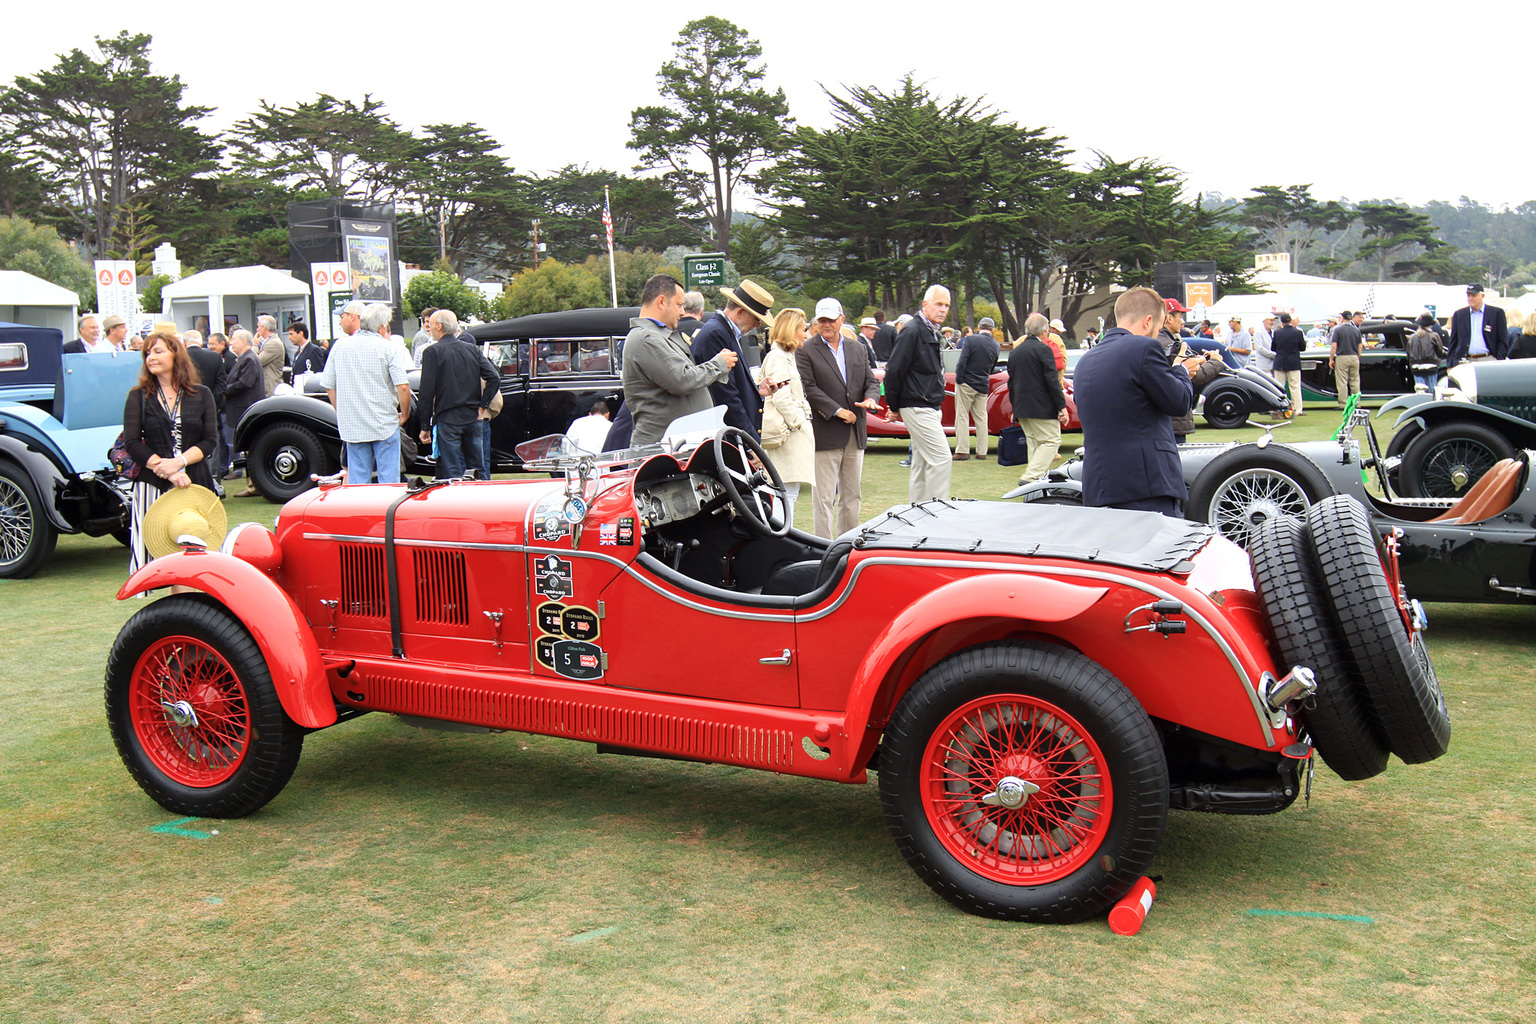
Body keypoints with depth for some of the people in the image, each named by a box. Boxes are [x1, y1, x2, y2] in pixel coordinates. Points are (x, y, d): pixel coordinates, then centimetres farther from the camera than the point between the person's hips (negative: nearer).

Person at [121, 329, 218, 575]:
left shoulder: (202, 395, 11)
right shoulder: (138, 397, 9)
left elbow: (210, 441, 4)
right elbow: (132, 442, -1)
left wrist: (179, 462, -13)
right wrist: (167, 471, -13)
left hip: (194, 483, 1)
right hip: (151, 486, -1)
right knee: (151, 553, -7)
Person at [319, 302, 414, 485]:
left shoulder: (340, 346, 4)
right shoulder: (389, 348, -7)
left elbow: (329, 387, 8)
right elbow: (403, 387, -14)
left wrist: (343, 414, 18)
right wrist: (404, 414, 1)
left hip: (352, 427, 3)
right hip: (385, 425, -3)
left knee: (357, 482, 8)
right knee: (389, 483, 1)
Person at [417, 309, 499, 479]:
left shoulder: (432, 352, -5)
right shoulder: (473, 349, 9)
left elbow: (427, 391, -9)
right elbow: (494, 378, 0)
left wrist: (425, 427, -5)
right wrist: (482, 406, 4)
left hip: (447, 420, -5)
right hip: (474, 419, 5)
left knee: (452, 473, -2)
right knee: (479, 469, 11)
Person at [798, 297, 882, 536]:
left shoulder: (857, 349, 16)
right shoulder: (805, 351, -2)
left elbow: (871, 381, 15)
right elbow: (808, 388, -11)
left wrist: (870, 398, -9)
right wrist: (837, 411, -16)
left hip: (855, 435, 6)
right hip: (825, 433, -6)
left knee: (852, 495, 12)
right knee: (823, 498, -4)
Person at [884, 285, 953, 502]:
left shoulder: (933, 333, 15)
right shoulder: (912, 331, -13)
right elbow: (894, 370, -16)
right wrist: (894, 407, -9)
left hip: (929, 407, 9)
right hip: (917, 408, -9)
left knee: (922, 463, 12)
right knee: (940, 457, -12)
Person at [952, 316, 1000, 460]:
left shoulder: (970, 339, -12)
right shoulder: (995, 345, 4)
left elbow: (962, 361, -16)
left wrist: (959, 378, -9)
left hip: (966, 383, -4)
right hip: (983, 387, 5)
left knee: (962, 416, 0)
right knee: (981, 418, 10)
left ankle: (962, 451, -3)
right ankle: (982, 452, 10)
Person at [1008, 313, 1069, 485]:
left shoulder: (1015, 351, 13)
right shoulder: (1043, 349, -10)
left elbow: (1011, 383, 18)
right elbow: (1052, 380, -14)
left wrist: (1016, 409, 24)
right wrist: (1062, 406, -11)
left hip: (1022, 408, 8)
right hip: (1042, 408, -8)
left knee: (1034, 443, 15)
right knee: (1052, 440, -3)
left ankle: (1034, 477, 13)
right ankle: (1029, 477, -15)